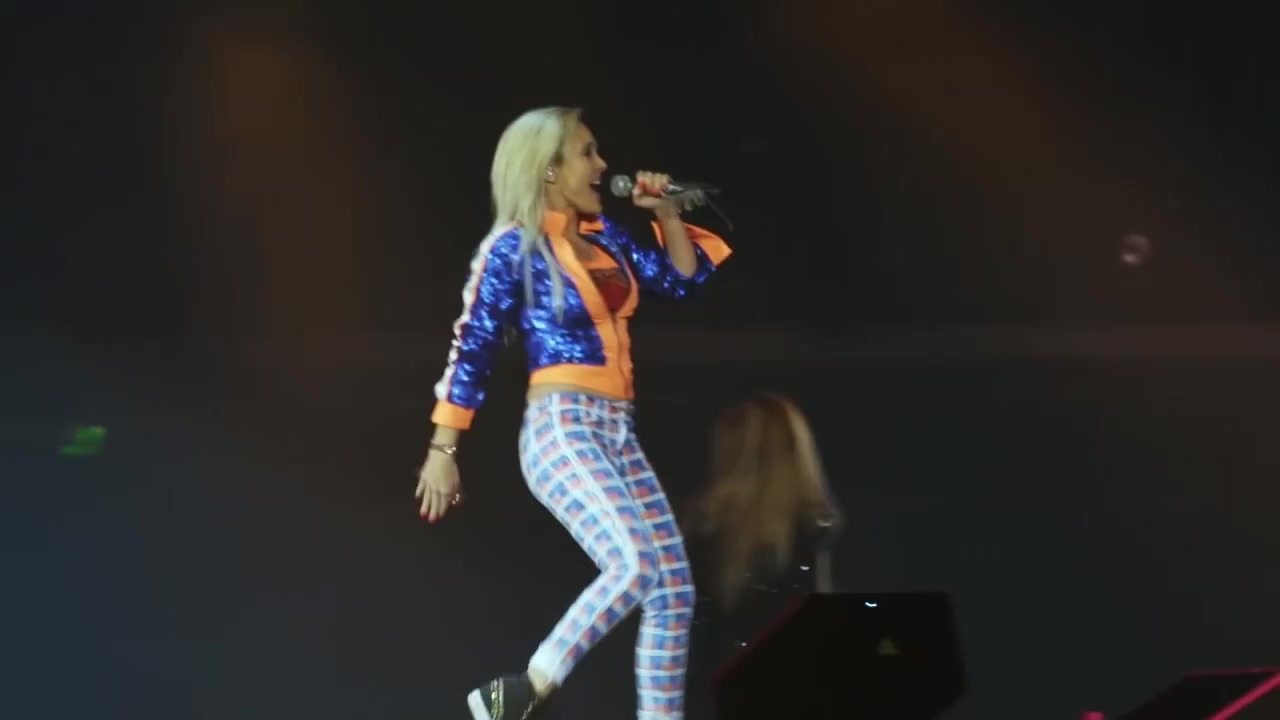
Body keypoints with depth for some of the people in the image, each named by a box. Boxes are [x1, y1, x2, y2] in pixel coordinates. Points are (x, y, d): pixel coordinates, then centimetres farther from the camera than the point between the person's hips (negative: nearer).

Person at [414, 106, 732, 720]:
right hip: (561, 430, -8)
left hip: (616, 432, 8)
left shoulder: (601, 235, 14)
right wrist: (443, 450, -8)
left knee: (674, 592, 2)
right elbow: (471, 351, -6)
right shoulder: (513, 247, -6)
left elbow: (683, 278, 21)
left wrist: (666, 214, 6)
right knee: (635, 567, -26)